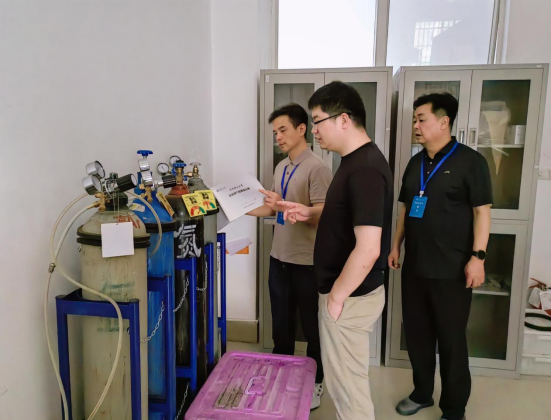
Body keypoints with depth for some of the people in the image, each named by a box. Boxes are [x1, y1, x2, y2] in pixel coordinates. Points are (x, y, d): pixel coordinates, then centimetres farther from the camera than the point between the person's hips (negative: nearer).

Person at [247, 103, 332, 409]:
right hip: (279, 259, 7)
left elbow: (321, 215, -20)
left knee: (312, 326, 11)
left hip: (307, 263, -7)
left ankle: (315, 383, 31)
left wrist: (284, 207, -30)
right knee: (281, 325, 19)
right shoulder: (281, 168, 10)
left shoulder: (317, 168, -15)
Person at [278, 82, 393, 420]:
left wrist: (337, 297, -19)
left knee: (346, 382, 9)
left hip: (351, 296, -10)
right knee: (346, 378, 24)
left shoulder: (364, 170, -25)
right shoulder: (356, 161, 7)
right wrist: (310, 213, 5)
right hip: (349, 291, 10)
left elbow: (367, 249, -30)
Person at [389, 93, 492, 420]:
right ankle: (422, 393, 34)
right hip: (415, 266, 6)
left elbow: (482, 211, -10)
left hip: (451, 270, -6)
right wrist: (396, 245, 12)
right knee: (417, 334, 15)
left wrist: (478, 256, -16)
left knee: (451, 340, 6)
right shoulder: (416, 163, 11)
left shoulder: (470, 161, -7)